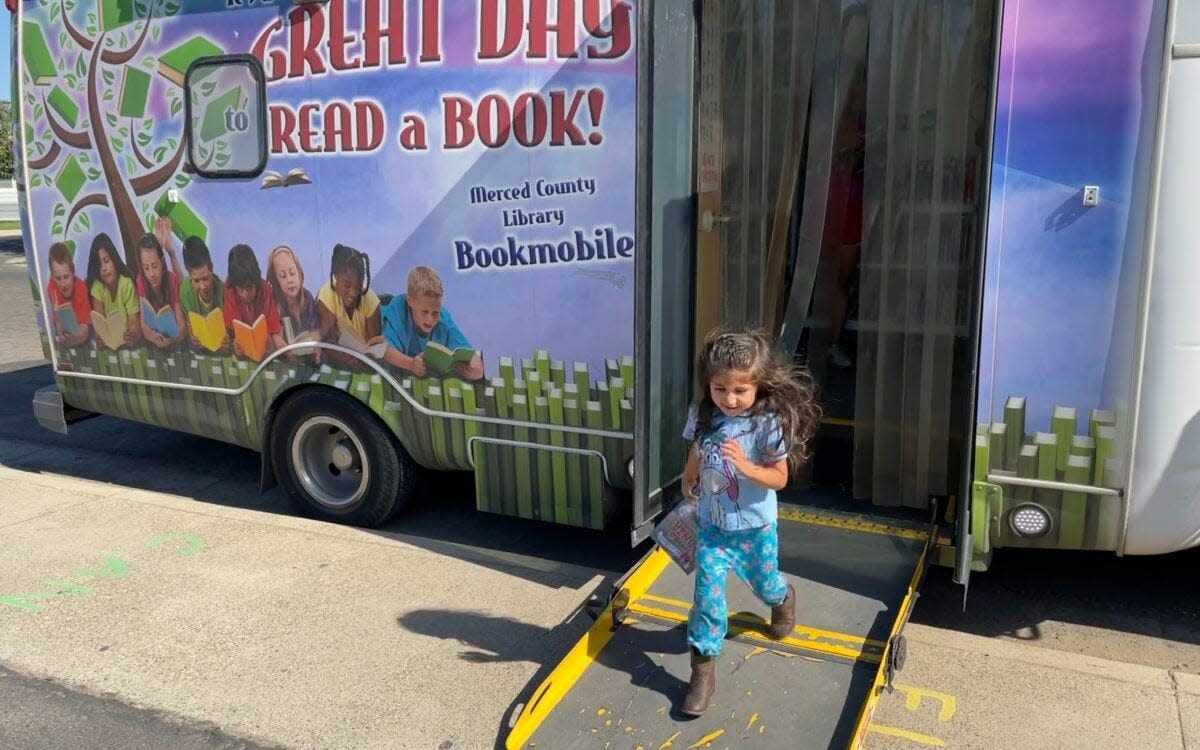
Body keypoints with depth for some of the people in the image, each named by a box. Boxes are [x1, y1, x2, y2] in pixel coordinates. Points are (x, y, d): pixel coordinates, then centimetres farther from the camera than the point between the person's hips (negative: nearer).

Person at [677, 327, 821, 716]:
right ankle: (703, 670, 9)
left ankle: (784, 598, 59)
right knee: (707, 593, -3)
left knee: (764, 582, 23)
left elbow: (780, 478, -19)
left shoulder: (768, 424, -24)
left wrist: (746, 467, -35)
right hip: (711, 525, 2)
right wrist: (689, 489, 20)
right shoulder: (703, 416, -12)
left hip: (755, 526, -2)